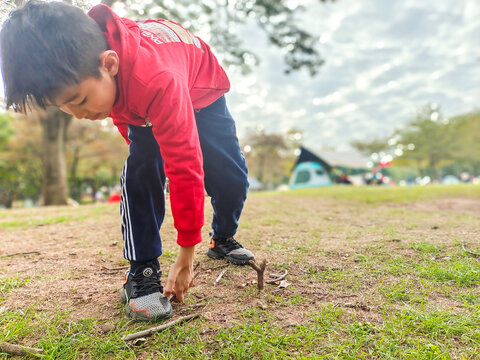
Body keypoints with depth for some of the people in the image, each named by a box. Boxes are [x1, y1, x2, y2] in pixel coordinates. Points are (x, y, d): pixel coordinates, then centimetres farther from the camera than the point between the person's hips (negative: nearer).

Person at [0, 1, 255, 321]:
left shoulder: (158, 80, -49)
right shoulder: (80, 67, -29)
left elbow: (185, 170, -47)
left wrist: (186, 256, -41)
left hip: (201, 92, -3)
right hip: (138, 106, 4)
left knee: (231, 176, -10)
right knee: (140, 173, -21)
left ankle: (224, 240, 19)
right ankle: (143, 271, -13)